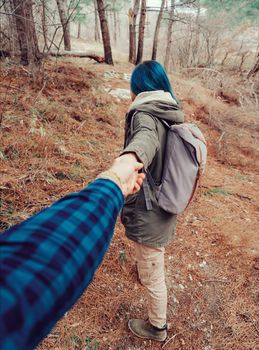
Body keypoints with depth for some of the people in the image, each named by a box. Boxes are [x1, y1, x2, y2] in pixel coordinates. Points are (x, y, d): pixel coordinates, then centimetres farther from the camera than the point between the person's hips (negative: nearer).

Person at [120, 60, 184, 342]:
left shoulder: (144, 114, -22)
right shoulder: (171, 114, 4)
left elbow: (146, 138, -47)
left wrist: (130, 157, -68)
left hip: (148, 213, -10)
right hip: (163, 207, 11)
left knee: (152, 276, 13)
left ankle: (157, 327, 38)